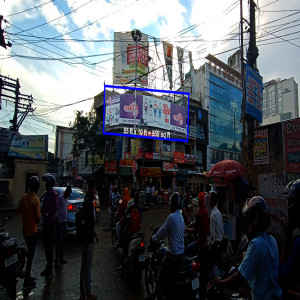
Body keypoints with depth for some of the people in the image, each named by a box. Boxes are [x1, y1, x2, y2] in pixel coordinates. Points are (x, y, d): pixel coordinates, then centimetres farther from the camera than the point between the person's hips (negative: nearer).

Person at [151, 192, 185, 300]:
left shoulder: (171, 217, -19)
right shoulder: (181, 217, 7)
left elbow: (162, 232, -13)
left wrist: (153, 239, 2)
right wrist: (159, 236, 24)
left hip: (173, 254, -8)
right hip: (181, 253, 9)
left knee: (161, 278, 2)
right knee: (169, 275, 25)